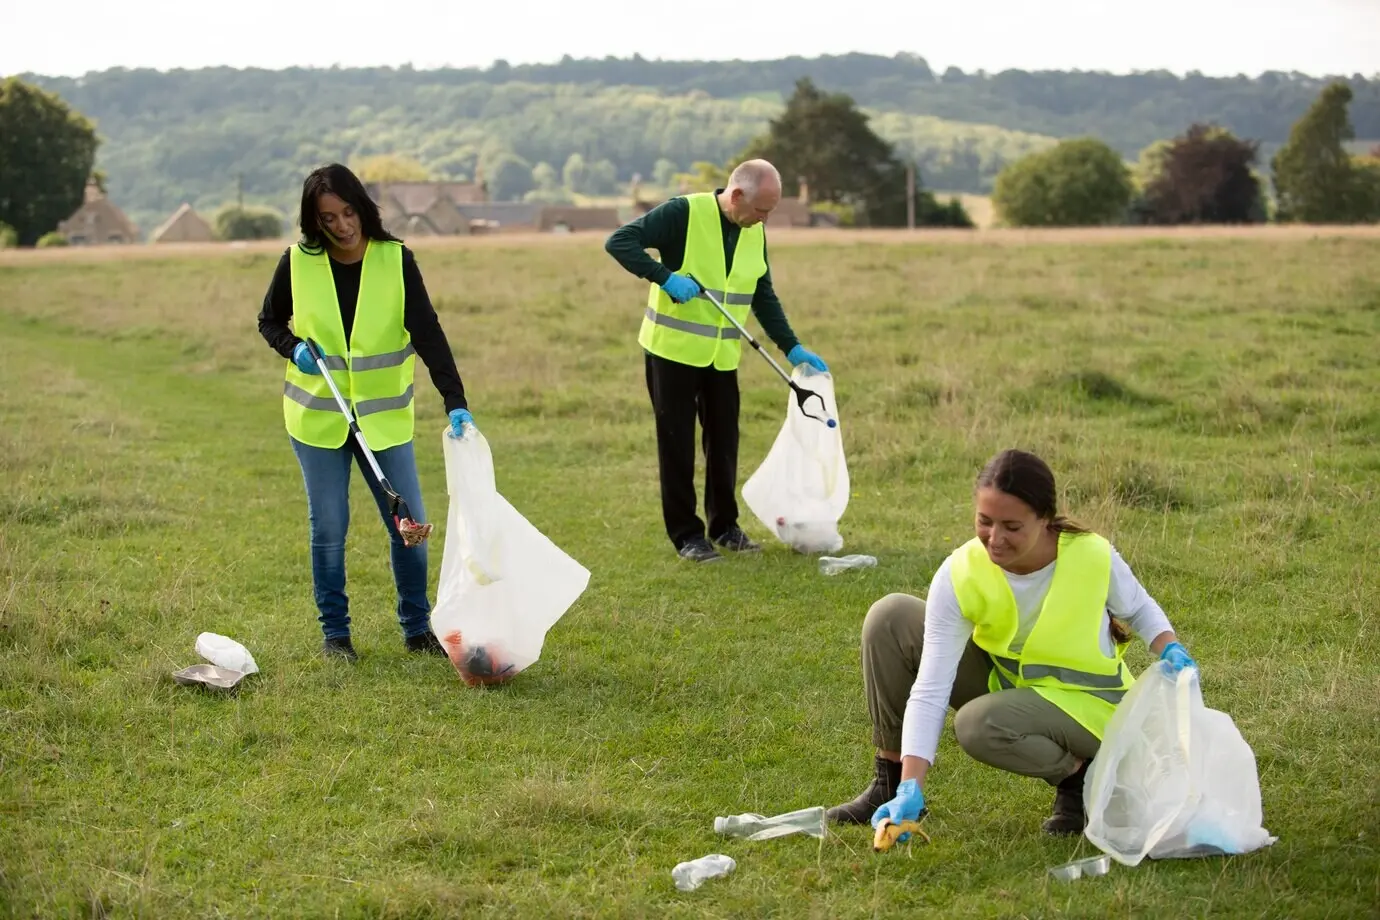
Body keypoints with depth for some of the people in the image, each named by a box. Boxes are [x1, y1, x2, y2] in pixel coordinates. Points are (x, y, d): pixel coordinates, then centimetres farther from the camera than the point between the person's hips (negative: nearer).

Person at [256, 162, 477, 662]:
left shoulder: (396, 260, -9)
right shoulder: (297, 262, -6)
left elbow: (428, 333, -14)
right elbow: (269, 320, 9)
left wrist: (456, 402, -24)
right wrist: (293, 349, -13)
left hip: (384, 416, 0)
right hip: (317, 416, 0)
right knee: (328, 528, 4)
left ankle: (417, 627, 19)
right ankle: (334, 633, 19)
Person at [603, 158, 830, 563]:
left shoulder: (755, 233, 4)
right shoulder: (683, 213, -16)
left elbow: (764, 296, 13)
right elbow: (619, 242, -19)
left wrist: (791, 347, 6)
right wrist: (666, 277, -27)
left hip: (723, 355, 6)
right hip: (673, 348, -5)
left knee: (724, 442, 9)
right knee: (677, 444, 0)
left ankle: (724, 526, 23)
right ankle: (686, 534, 8)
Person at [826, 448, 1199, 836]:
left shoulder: (1093, 556, -24)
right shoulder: (960, 575, -22)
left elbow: (1139, 608, 2)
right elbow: (930, 689, -26)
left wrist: (1172, 650, -20)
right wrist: (911, 788, -35)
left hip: (1085, 702, -4)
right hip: (1005, 681, 4)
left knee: (980, 724, -35)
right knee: (891, 618, -14)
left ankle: (1081, 773, -6)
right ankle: (892, 784, -4)